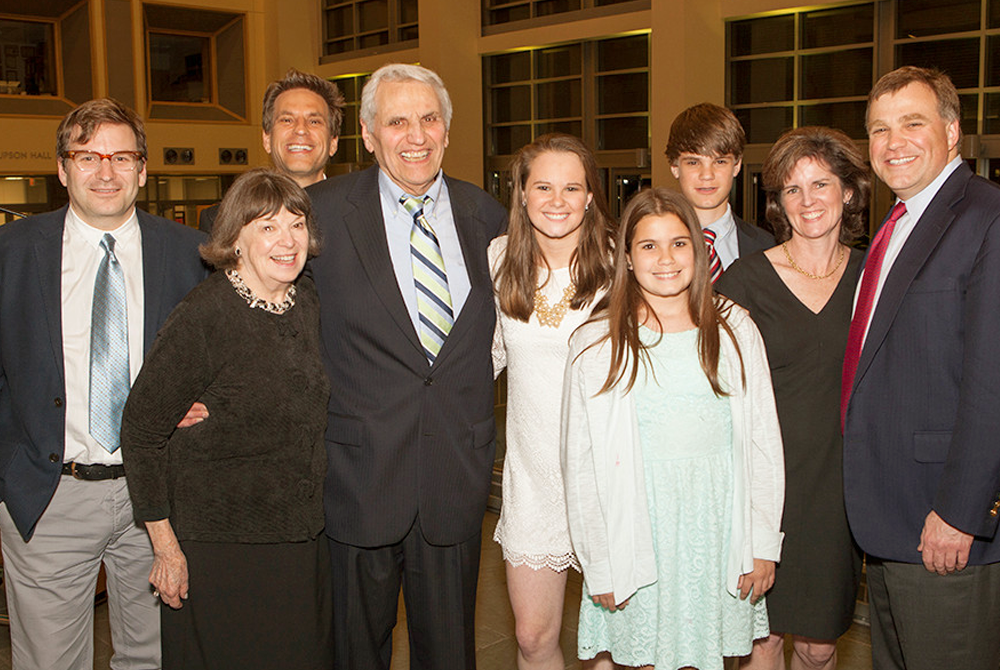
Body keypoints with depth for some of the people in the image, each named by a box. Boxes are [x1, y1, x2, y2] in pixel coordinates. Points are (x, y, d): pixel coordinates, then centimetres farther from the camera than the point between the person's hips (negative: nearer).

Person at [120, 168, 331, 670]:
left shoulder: (308, 304, 2)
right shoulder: (203, 317, -18)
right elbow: (142, 431, -13)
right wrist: (165, 546, -11)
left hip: (302, 536, 6)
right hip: (219, 547, -6)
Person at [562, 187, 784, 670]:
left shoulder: (734, 329, 3)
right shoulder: (597, 345, -4)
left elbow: (763, 441, 5)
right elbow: (580, 462, -2)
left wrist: (763, 545, 3)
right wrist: (600, 564, -4)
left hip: (718, 527, 2)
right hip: (639, 530, -2)